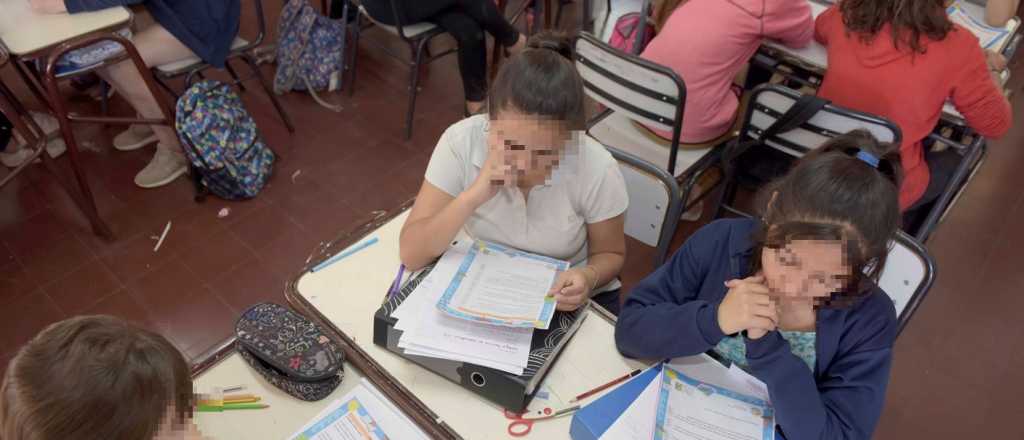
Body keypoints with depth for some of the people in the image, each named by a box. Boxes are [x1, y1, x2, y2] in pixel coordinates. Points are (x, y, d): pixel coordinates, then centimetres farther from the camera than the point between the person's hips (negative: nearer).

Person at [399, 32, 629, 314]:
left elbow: (609, 254, -4)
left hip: (571, 302, 0)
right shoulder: (461, 142, -20)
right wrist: (473, 196, -32)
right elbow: (411, 254, -19)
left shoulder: (596, 169, -21)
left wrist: (589, 277, -25)